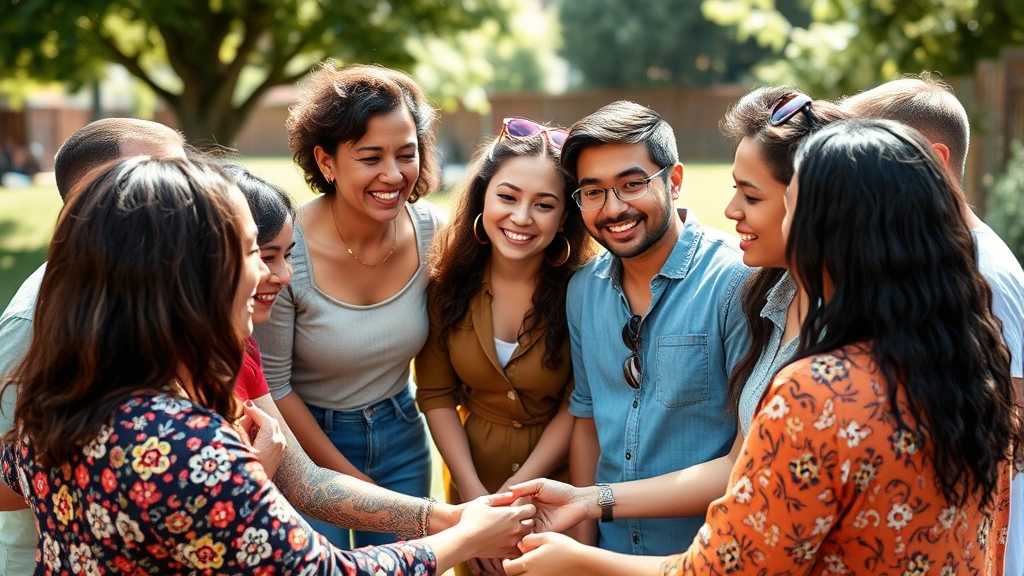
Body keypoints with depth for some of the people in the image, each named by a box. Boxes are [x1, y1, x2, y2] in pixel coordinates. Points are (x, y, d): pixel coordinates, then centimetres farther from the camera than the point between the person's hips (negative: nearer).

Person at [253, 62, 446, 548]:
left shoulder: (432, 232, -13)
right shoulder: (285, 253, -25)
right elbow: (273, 385, -14)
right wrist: (350, 478, -7)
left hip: (401, 438, 4)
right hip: (308, 442, -4)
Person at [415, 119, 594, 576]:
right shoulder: (448, 282, -11)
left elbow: (578, 405, -14)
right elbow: (435, 393, -7)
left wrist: (514, 493, -17)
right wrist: (473, 493, -14)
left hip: (557, 482, -2)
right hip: (472, 477, 2)